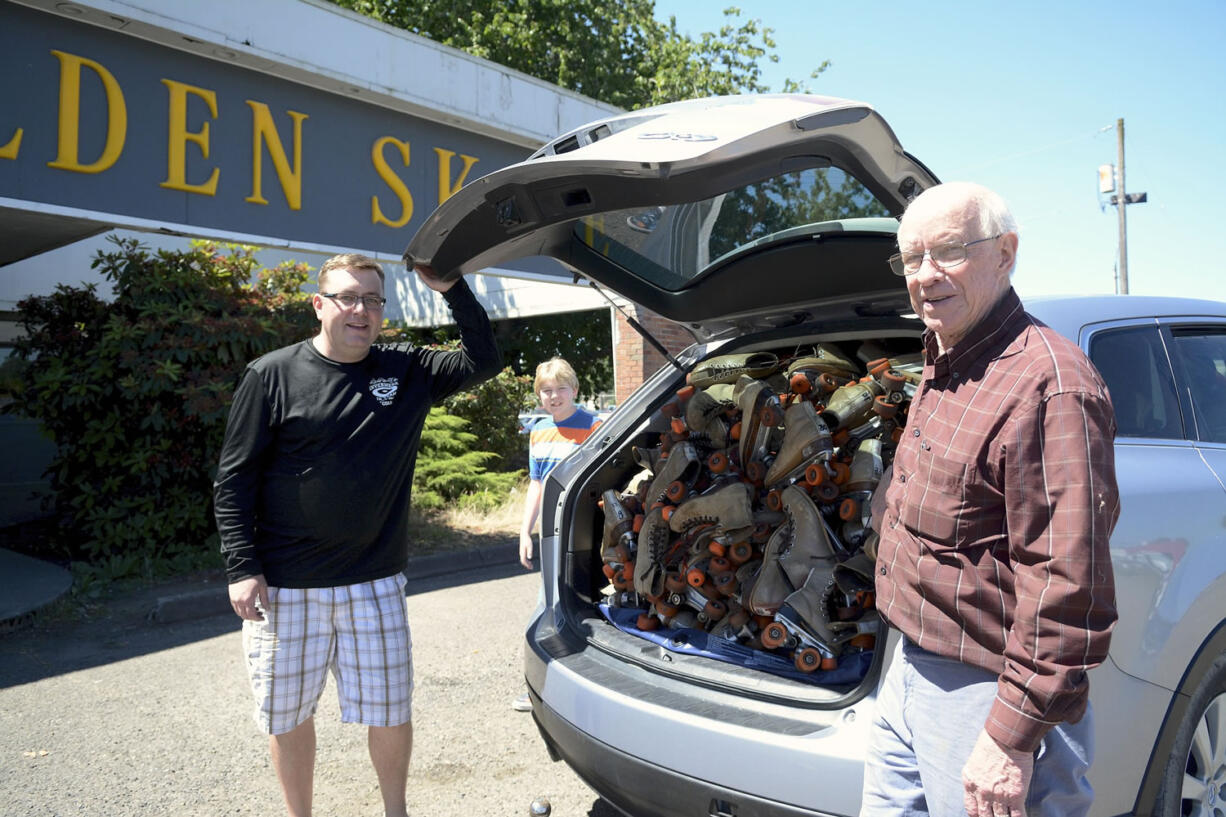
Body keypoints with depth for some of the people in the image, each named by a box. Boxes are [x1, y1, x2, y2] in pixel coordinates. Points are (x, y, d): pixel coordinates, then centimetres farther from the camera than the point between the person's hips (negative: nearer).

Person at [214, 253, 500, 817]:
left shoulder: (406, 371, 3)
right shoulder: (273, 375, -5)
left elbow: (483, 361, 2)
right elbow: (234, 479, -3)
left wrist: (451, 289, -9)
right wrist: (242, 568, -9)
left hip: (375, 583, 2)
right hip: (284, 587, -2)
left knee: (391, 711, 9)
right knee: (288, 715, 12)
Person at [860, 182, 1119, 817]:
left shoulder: (1048, 385, -22)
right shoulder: (941, 372, 10)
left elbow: (1068, 587, -26)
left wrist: (1013, 737, -24)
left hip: (983, 694, -9)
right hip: (909, 671, 9)